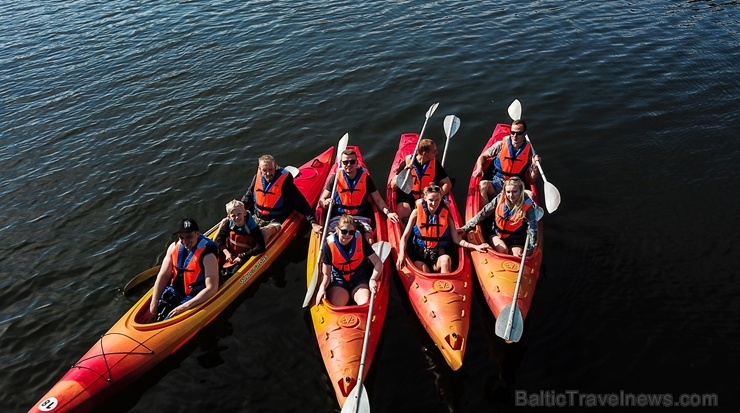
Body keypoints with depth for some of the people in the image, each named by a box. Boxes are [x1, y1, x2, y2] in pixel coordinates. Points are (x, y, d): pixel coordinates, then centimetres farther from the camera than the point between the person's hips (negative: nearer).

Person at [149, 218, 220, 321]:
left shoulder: (207, 255, -24)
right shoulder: (174, 247, -6)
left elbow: (212, 288, -26)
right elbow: (163, 276, 1)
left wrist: (184, 307, -28)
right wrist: (154, 303, -6)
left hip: (194, 297, -6)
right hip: (174, 291, 6)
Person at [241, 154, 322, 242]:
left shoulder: (285, 182, -17)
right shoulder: (257, 178, -3)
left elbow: (302, 204, -16)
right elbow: (248, 197, 16)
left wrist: (313, 223, -24)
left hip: (276, 221, -5)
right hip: (256, 217, 5)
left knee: (265, 233, -33)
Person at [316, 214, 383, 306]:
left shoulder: (360, 240, -13)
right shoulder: (329, 245, -16)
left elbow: (378, 263, -10)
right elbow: (326, 274, -9)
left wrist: (373, 279, -26)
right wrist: (322, 287, -28)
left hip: (359, 279, 1)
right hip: (338, 281, 0)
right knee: (336, 306, -23)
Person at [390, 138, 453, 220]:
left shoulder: (435, 164, -2)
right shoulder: (408, 162, -8)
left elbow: (448, 184, 2)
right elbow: (393, 186, -5)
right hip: (407, 199, -2)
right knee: (402, 211, -32)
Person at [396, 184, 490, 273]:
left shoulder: (445, 213, 5)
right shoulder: (417, 212, 1)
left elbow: (456, 238, 3)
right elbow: (405, 236, 1)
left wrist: (475, 246, -10)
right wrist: (402, 254, -17)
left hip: (439, 254, 1)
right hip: (420, 253, -1)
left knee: (446, 259, -33)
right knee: (423, 269, -34)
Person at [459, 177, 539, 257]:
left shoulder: (528, 206, -18)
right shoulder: (499, 199, -12)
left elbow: (532, 230, -19)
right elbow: (482, 214, -8)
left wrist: (529, 249, -34)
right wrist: (465, 228, -13)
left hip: (516, 240, -1)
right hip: (498, 236, 1)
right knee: (503, 250, -27)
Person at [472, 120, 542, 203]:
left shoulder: (529, 151, 1)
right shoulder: (501, 145, -1)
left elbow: (532, 181, 4)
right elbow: (483, 156, 13)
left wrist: (535, 167, -15)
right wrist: (479, 168, -7)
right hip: (497, 183, -1)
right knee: (483, 184, -33)